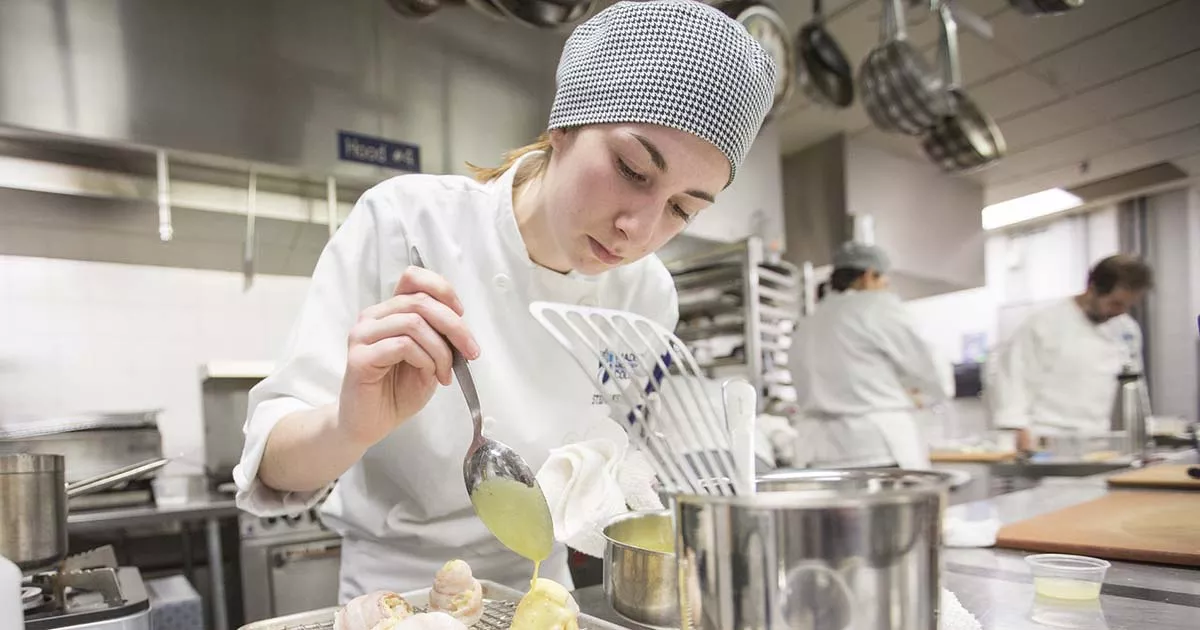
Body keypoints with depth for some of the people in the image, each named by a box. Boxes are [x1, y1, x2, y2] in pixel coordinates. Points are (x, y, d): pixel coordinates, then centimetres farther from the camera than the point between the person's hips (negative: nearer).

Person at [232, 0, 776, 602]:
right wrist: (350, 427, -37)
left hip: (538, 592, 2)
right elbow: (272, 461, -19)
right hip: (393, 594, -1)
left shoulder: (647, 296, -11)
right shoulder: (404, 222, -21)